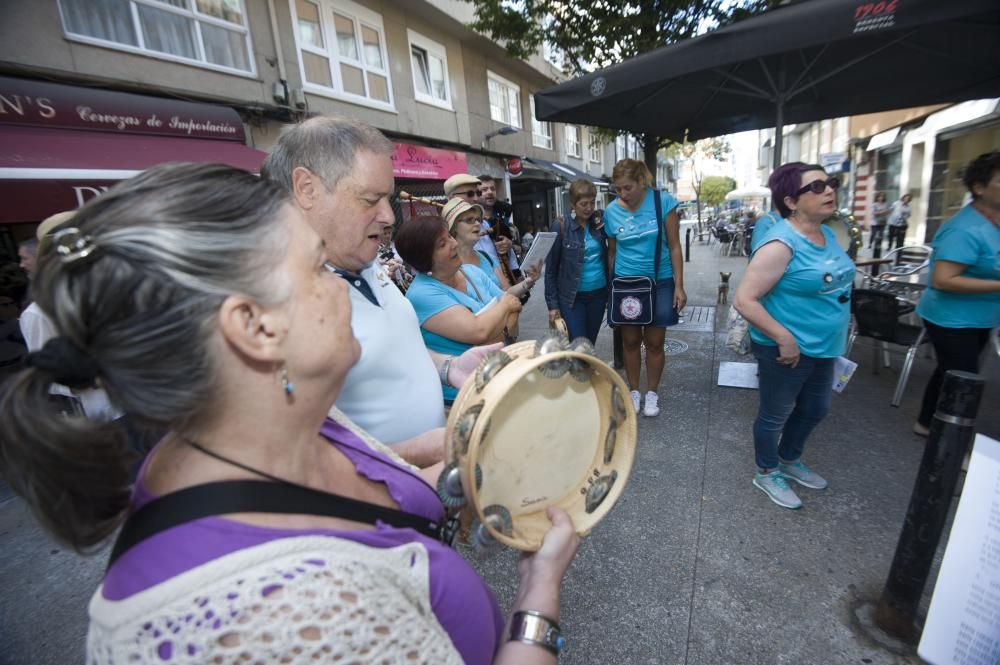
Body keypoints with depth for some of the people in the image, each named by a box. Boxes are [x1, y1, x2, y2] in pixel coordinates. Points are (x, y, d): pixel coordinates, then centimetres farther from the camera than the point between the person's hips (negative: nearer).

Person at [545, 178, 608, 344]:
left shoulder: (598, 223, 5)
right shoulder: (560, 227, -7)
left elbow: (606, 258, 16)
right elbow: (551, 268, -7)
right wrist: (552, 304, -9)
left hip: (598, 294, 4)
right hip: (572, 297, -4)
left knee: (590, 344, 13)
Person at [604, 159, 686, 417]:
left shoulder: (663, 202, -9)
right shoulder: (611, 211, -3)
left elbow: (674, 246, -6)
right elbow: (612, 252, 6)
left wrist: (679, 286, -9)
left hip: (660, 282, -1)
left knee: (654, 342, 5)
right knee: (631, 341, 8)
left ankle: (652, 393, 24)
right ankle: (634, 391, 26)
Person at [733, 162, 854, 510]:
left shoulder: (827, 234, 5)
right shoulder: (781, 244, -23)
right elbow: (744, 300, -28)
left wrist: (834, 333, 18)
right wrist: (785, 339, -26)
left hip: (823, 347, 9)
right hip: (787, 350, -9)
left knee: (815, 409, 24)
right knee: (775, 414, 11)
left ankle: (790, 461, 48)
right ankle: (766, 474, 34)